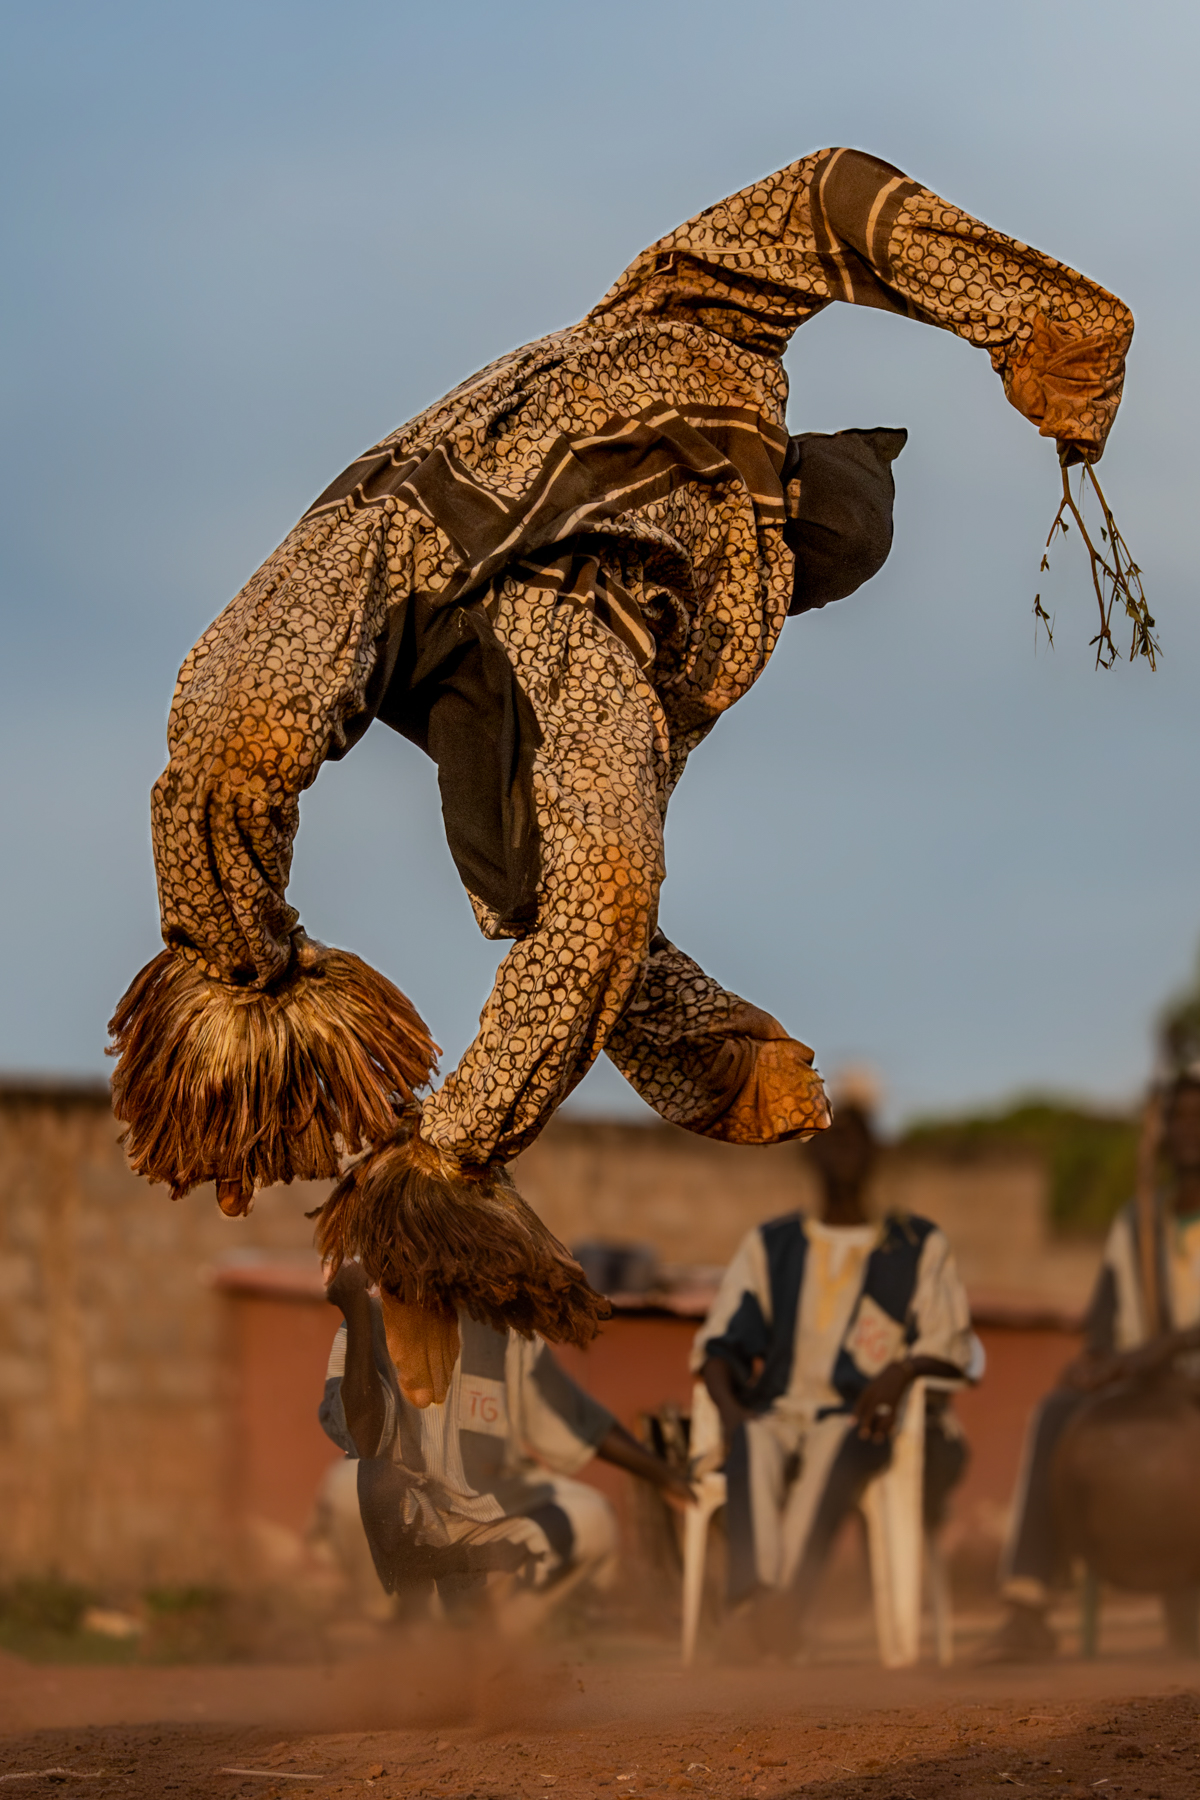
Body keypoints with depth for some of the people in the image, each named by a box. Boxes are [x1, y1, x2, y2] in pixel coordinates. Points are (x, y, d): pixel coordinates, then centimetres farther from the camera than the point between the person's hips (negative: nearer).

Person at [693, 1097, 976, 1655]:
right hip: (779, 1412, 2)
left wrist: (902, 1372, -18)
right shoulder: (769, 1244, 22)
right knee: (753, 1445, -35)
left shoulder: (920, 1245, 17)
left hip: (868, 1421, -2)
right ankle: (754, 1593, -56)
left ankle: (789, 1597, -55)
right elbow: (720, 1342, 12)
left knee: (836, 1442, -39)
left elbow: (951, 1344, 6)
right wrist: (729, 1406, -11)